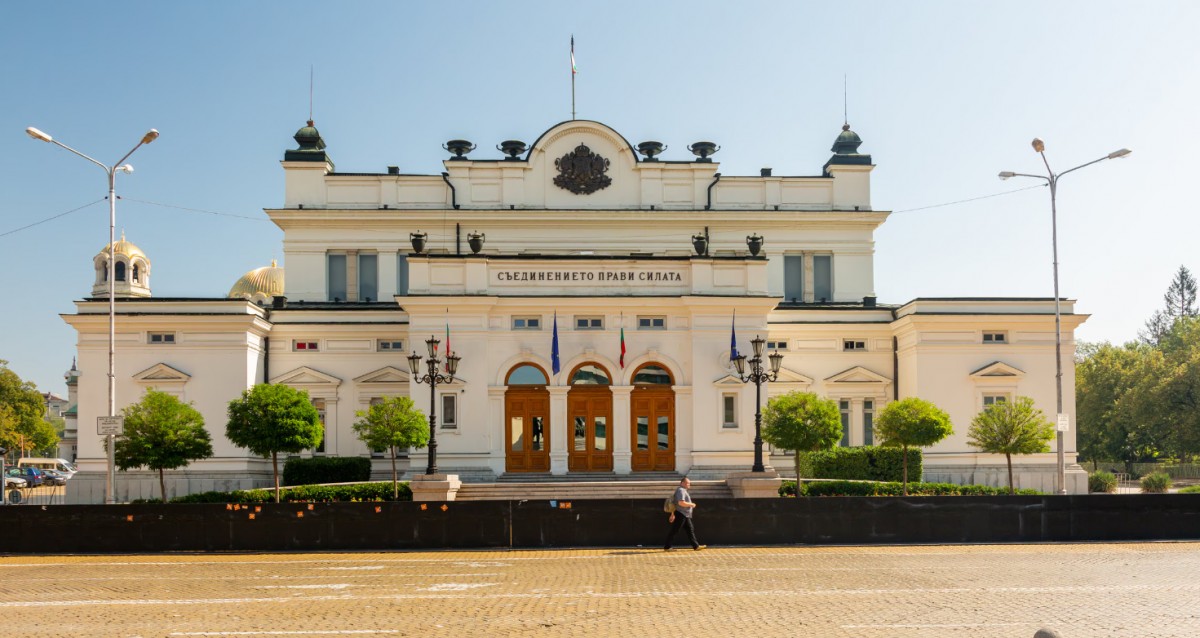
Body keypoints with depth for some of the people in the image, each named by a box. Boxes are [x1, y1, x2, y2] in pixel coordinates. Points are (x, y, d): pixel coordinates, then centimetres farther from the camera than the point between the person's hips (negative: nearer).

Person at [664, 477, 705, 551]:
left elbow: (675, 503, 22)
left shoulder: (683, 490, 18)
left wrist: (672, 514, 23)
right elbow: (681, 503, -29)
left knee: (690, 530, 10)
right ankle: (666, 547, 0)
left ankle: (696, 546, 13)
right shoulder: (681, 490, -16)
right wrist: (691, 504, -15)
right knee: (674, 531, -5)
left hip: (685, 515, 11)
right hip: (681, 514, -11)